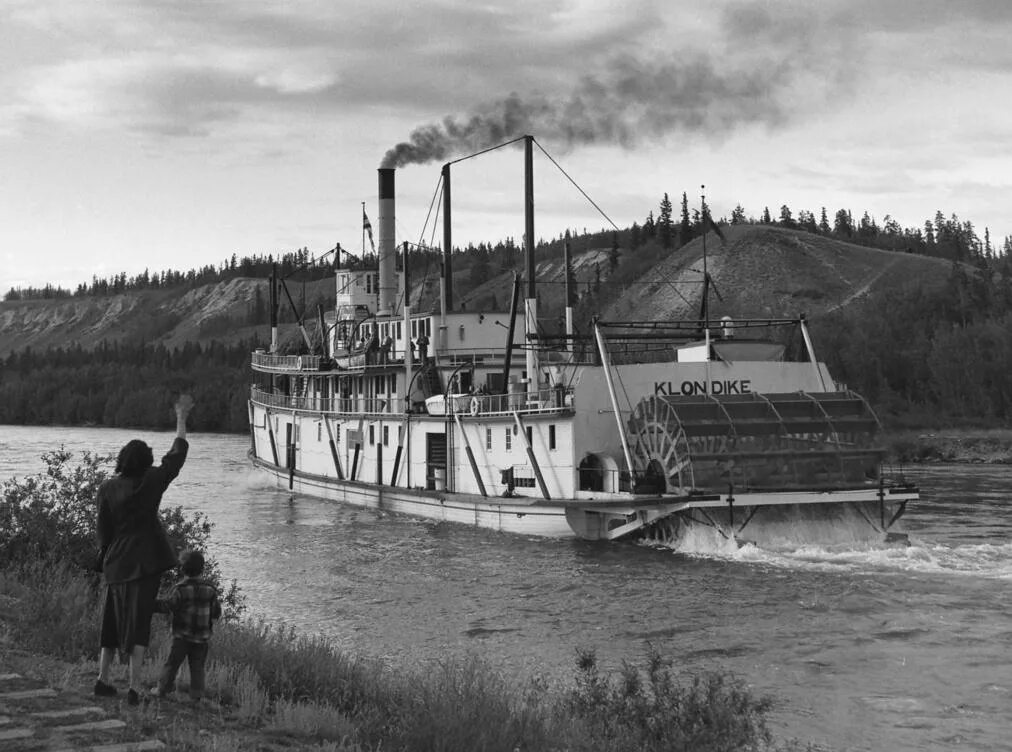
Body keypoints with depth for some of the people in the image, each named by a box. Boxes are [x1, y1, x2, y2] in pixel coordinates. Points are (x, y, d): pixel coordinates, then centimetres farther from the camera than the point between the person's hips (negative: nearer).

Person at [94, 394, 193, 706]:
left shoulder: (107, 488, -3)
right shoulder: (150, 482, -9)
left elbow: (103, 530, 1)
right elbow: (177, 455, 2)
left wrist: (106, 559, 15)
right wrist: (181, 418, 10)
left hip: (116, 563, 3)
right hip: (145, 562, -3)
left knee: (114, 620, 17)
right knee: (138, 622, -2)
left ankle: (103, 678, 23)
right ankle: (134, 688, -6)